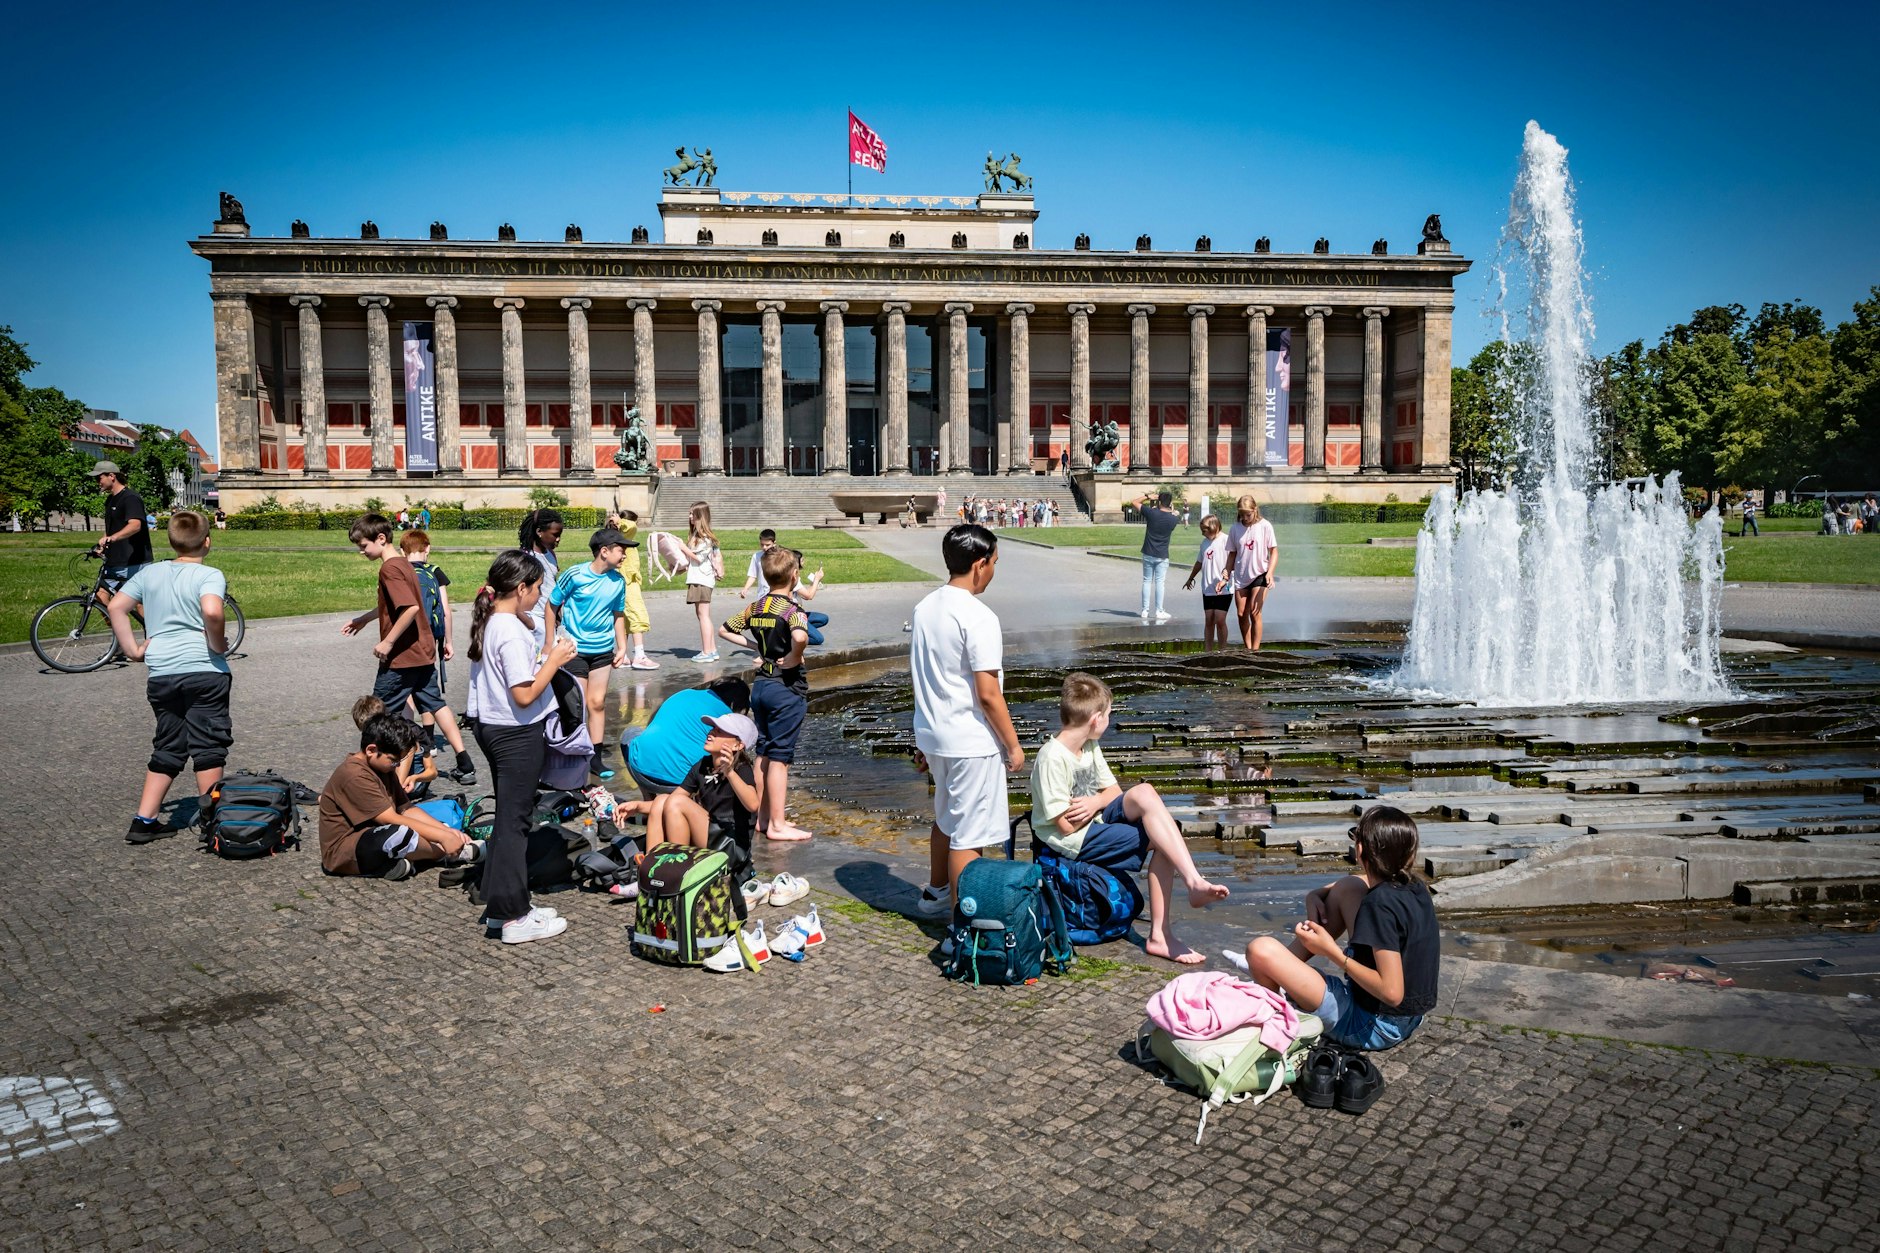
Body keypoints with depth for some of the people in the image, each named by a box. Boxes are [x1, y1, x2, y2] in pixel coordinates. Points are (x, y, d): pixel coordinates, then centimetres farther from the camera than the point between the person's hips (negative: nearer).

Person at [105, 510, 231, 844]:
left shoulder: (148, 573, 11)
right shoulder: (209, 575, -7)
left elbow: (115, 607, 6)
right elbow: (212, 612, -25)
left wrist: (133, 650, 10)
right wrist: (218, 644, -10)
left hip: (160, 674, 5)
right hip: (204, 671, -5)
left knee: (167, 749, 16)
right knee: (208, 748, 4)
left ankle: (144, 822, 15)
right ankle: (211, 820, 8)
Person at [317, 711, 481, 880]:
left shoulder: (382, 767, 8)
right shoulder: (354, 776, -22)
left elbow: (406, 809, 7)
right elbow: (392, 820, -27)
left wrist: (447, 831, -6)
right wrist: (443, 836, -26)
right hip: (343, 853, -10)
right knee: (401, 834, -35)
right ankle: (453, 854, -9)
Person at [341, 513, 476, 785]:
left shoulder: (389, 569, -17)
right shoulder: (403, 563, 13)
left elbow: (410, 607, -28)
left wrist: (388, 642, -22)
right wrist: (363, 619, 31)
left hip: (400, 657, -9)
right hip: (423, 651, 9)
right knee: (435, 703, 11)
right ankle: (465, 766, 7)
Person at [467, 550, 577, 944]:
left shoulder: (488, 623, 7)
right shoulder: (512, 632, -22)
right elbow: (525, 695, -24)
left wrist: (547, 656, 9)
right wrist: (554, 659, -15)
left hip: (492, 728, 10)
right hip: (518, 735, -10)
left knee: (507, 818, 18)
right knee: (514, 822, -2)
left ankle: (500, 905, 27)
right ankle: (514, 918, 7)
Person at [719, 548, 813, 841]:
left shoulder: (755, 607, 6)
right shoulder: (792, 610, -15)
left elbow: (724, 631, 14)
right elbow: (800, 637, -37)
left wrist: (757, 646, 10)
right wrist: (794, 658, -18)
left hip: (761, 685, 7)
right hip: (787, 687, -7)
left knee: (763, 754, 15)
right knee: (780, 758, -2)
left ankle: (763, 817, 23)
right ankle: (777, 825, 4)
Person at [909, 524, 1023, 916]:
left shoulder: (925, 606, 5)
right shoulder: (979, 618, -21)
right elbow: (988, 694, -21)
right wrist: (1013, 745, -10)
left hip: (932, 733, 9)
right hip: (971, 742, -9)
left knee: (946, 818, 26)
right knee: (969, 836, 1)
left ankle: (936, 893, 43)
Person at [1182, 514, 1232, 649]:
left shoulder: (1226, 541, -10)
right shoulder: (1205, 542, 11)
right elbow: (1199, 562, 26)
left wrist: (1227, 573, -32)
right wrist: (1190, 578, 37)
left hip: (1224, 589, -6)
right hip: (1207, 588, 6)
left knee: (1220, 620, -9)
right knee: (1208, 620, 7)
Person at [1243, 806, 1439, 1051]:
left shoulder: (1380, 903, -25)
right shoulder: (1416, 887, 1)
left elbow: (1392, 992, -28)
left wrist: (1333, 952, -20)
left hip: (1372, 1028, -10)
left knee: (1262, 949, -23)